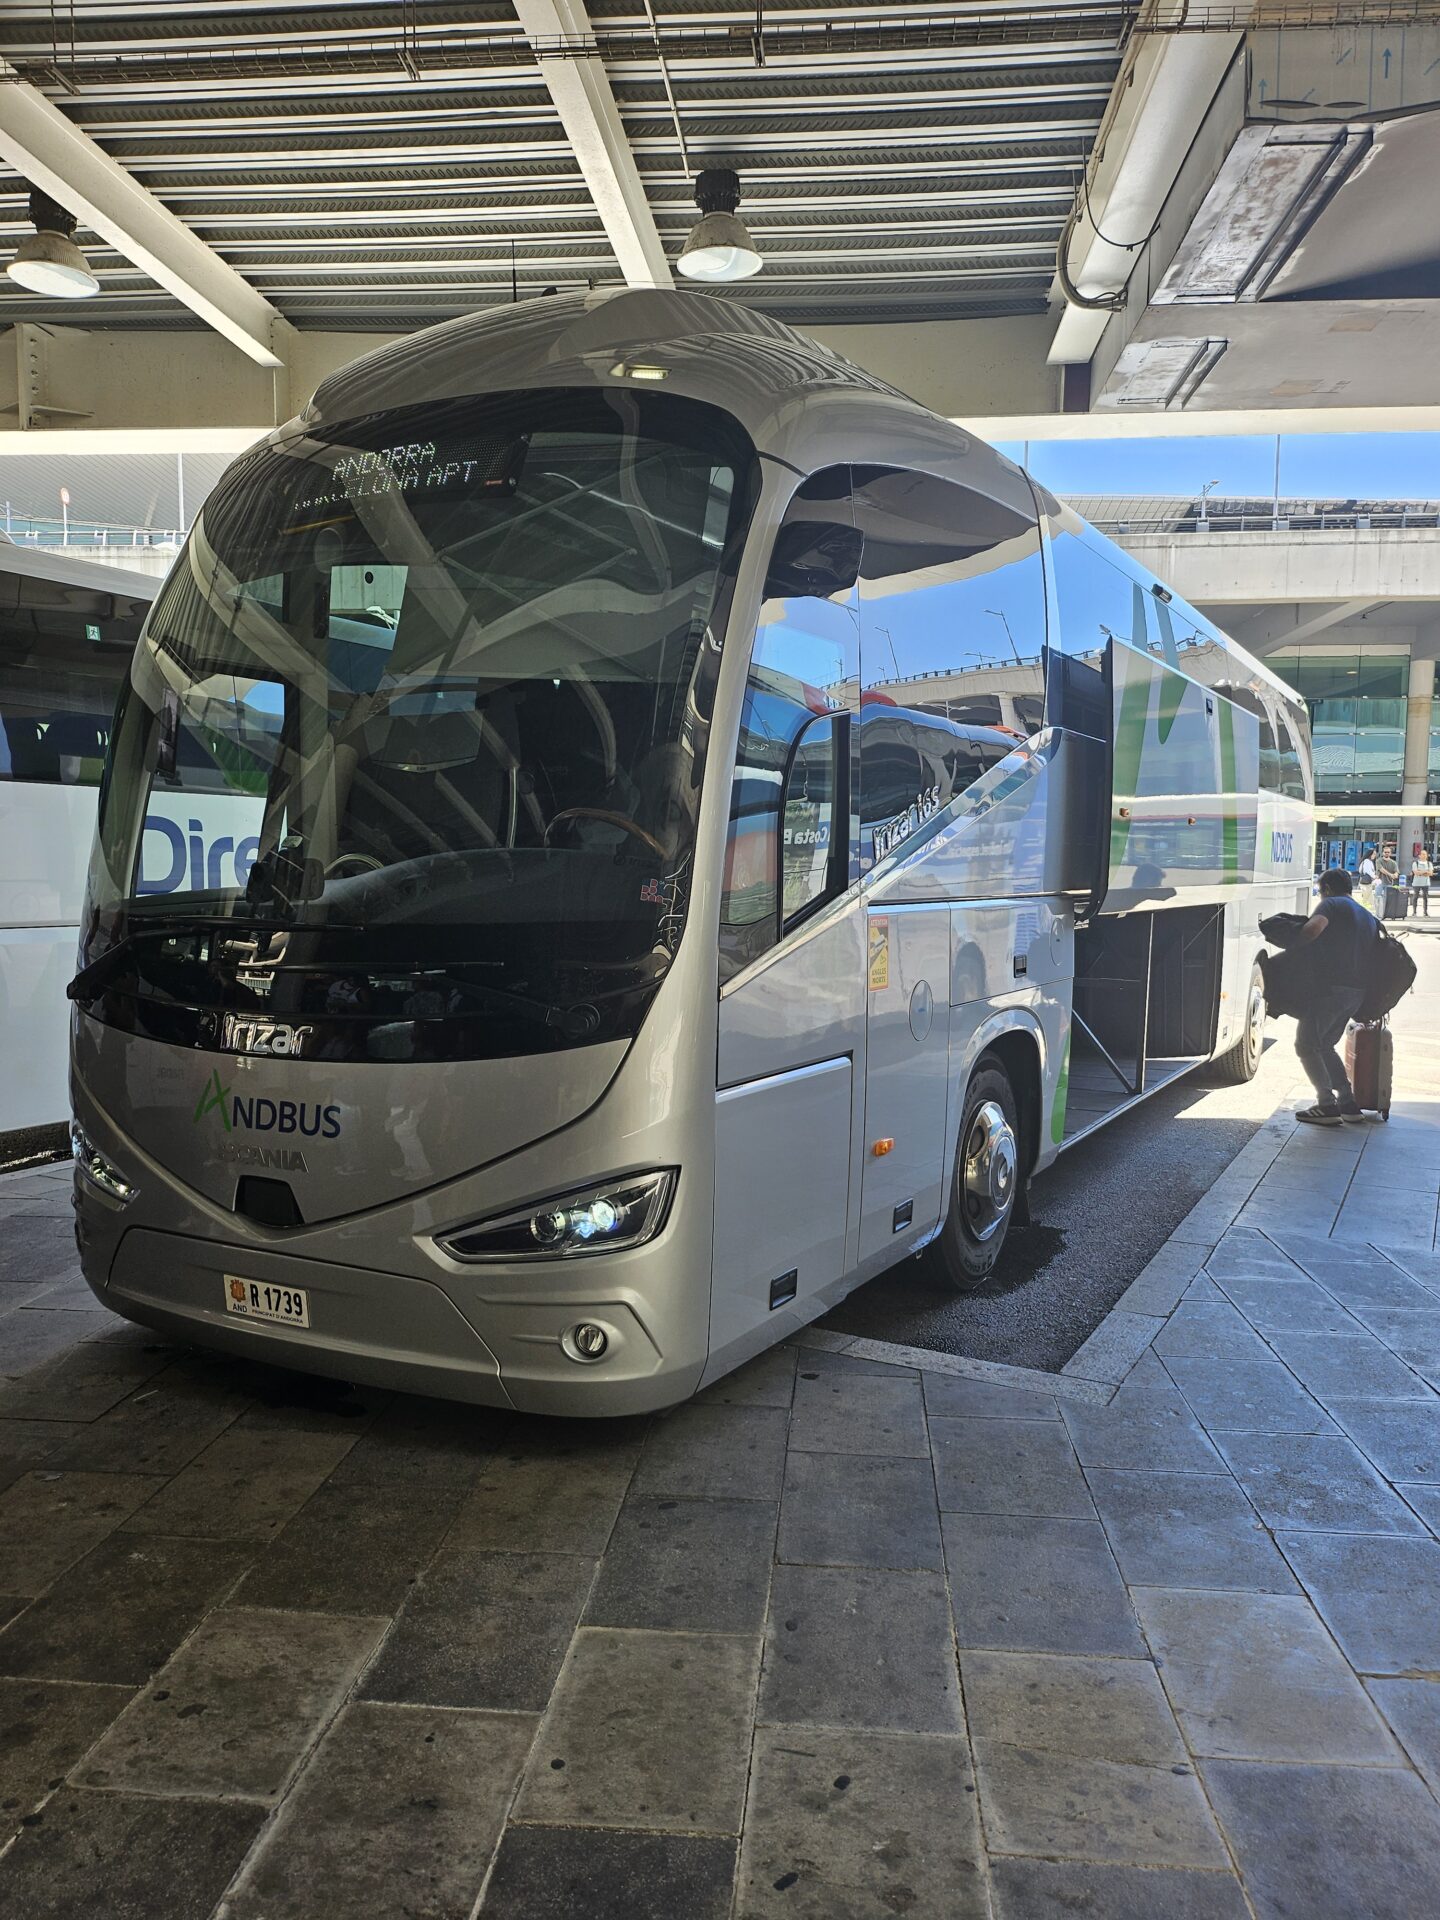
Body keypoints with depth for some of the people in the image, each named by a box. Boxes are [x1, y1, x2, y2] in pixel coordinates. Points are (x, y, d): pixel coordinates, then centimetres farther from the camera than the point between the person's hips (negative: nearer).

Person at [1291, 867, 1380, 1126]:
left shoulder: (1332, 904, -1)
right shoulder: (1368, 917, 24)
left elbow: (1314, 927, -23)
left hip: (1330, 986, -8)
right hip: (1358, 991, 8)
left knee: (1306, 1046, -1)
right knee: (1324, 1045, 21)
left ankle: (1327, 1105, -7)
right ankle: (1348, 1102, 17)